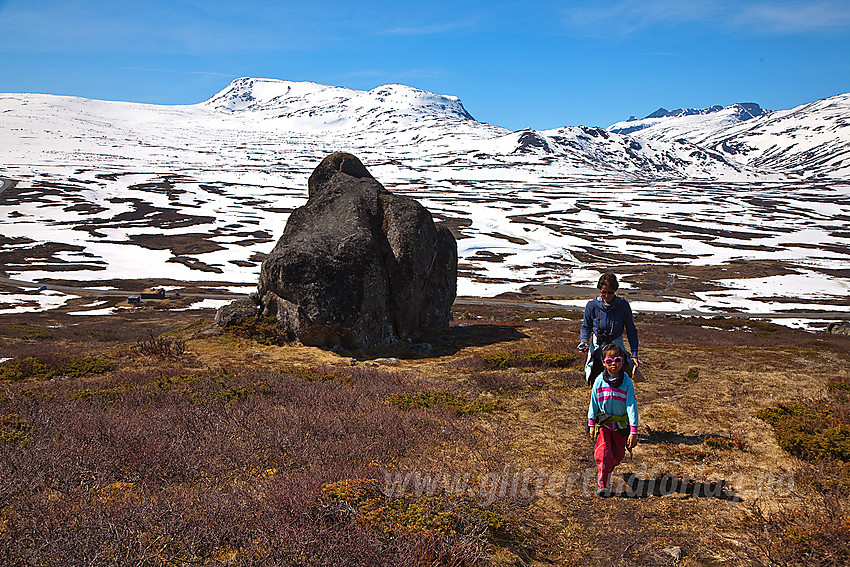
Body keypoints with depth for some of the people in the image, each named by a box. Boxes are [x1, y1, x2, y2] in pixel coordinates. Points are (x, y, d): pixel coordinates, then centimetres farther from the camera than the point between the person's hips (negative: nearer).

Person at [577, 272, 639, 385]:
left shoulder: (623, 305, -13)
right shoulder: (592, 305, -9)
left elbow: (631, 330, -4)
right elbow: (586, 327, 6)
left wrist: (634, 354, -8)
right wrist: (584, 341, -12)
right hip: (597, 347, 1)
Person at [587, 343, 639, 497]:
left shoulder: (627, 382, -13)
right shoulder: (599, 381, -9)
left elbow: (632, 406, -14)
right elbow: (593, 403, 2)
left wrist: (633, 431, -17)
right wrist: (591, 424, 5)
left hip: (621, 425, 1)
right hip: (603, 423, 0)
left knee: (617, 455, 12)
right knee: (603, 453, -11)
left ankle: (607, 470, 43)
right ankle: (603, 484, 4)